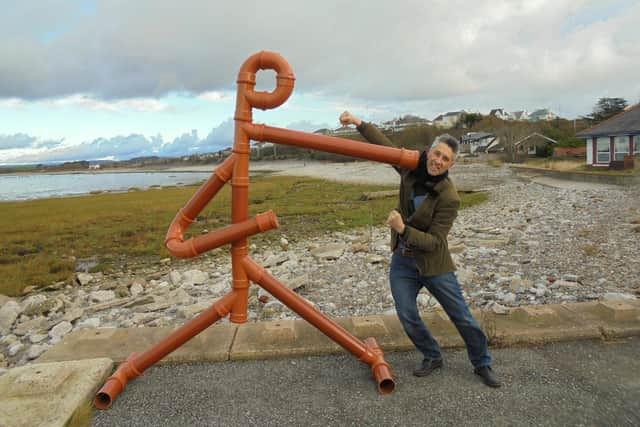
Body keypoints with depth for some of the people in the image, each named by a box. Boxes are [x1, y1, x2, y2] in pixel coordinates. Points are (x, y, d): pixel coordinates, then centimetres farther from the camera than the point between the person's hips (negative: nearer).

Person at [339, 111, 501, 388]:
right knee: (407, 317, 6)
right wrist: (359, 123, 6)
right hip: (402, 261, 5)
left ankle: (482, 365, 31)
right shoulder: (411, 168, -7)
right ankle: (432, 357, 31)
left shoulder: (449, 198, -23)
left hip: (434, 263, -4)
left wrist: (403, 229, -34)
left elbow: (434, 242, -22)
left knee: (462, 317, 9)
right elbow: (386, 146, 9)